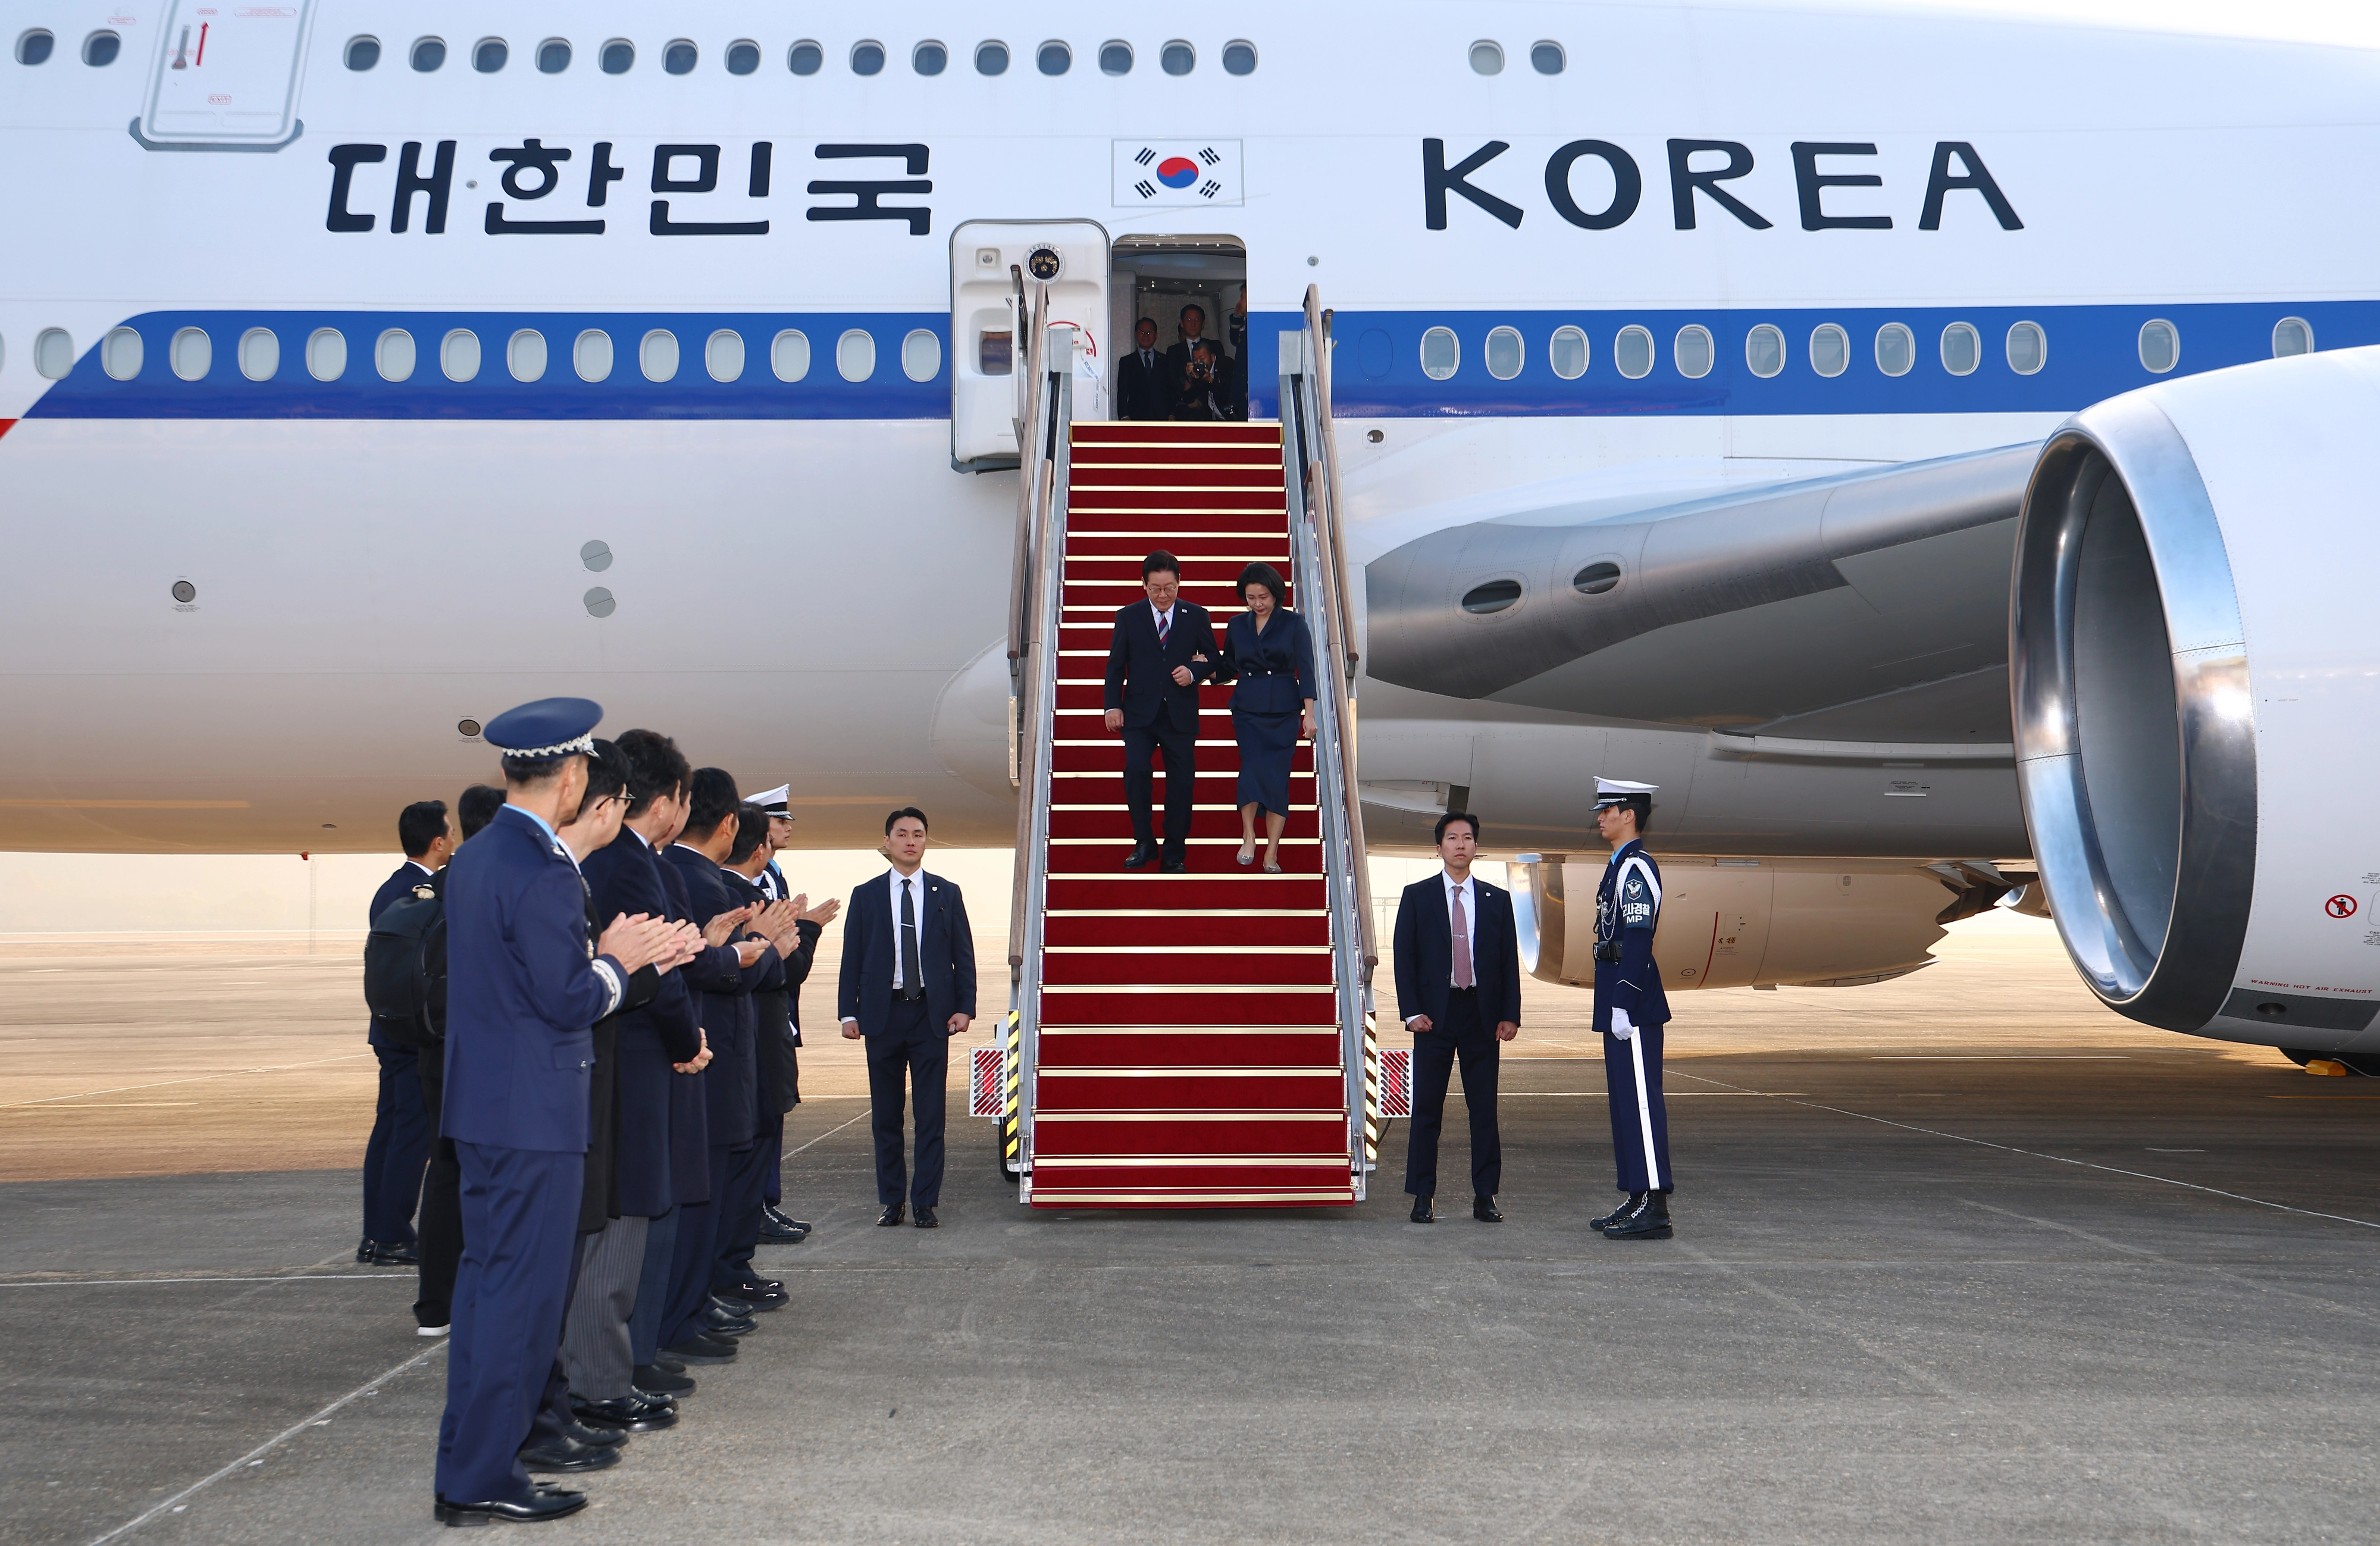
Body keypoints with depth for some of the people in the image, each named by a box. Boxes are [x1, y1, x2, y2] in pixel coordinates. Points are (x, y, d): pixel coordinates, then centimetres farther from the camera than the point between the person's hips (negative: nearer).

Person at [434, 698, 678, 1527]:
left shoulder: (475, 858, 11)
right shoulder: (543, 873, -20)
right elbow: (569, 1001, -20)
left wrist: (622, 960, 12)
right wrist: (617, 963, -3)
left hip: (482, 1107, 10)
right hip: (533, 1115, -10)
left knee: (485, 1281, 16)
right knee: (521, 1294, 0)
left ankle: (465, 1468, 25)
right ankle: (482, 1481, 8)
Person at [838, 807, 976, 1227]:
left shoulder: (947, 894, 9)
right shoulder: (866, 896, 8)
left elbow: (963, 955, 7)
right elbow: (852, 958, 6)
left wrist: (964, 1007, -3)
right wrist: (848, 1012, -2)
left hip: (932, 1015, 0)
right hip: (882, 1014, 1)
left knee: (930, 1115, 0)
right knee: (885, 1115, 6)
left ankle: (926, 1203, 6)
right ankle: (891, 1200, 15)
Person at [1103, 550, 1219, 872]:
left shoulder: (1196, 616, 6)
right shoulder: (1128, 617, 5)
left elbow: (1213, 658, 11)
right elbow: (1115, 665, 6)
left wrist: (1194, 672, -10)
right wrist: (1113, 705, -3)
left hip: (1181, 715, 1)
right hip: (1140, 713, -1)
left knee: (1182, 783, 2)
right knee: (1135, 771, -17)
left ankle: (1175, 854, 15)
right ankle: (1144, 844, -1)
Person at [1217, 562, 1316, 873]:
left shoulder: (1293, 623, 0)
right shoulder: (1237, 626, 8)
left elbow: (1306, 670, -2)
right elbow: (1228, 670, 14)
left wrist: (1309, 714, -8)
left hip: (1283, 711, -1)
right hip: (1248, 710, 1)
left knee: (1277, 777, -4)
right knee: (1252, 768, -19)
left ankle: (1271, 854, 0)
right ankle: (1248, 837, -5)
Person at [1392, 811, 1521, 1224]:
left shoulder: (1497, 900, 11)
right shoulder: (1416, 896, 5)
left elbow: (1510, 961, 9)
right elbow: (1404, 957, 1)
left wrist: (1510, 1015, 0)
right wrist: (1412, 1011, -8)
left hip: (1482, 1015, 2)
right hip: (1434, 1014, -2)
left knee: (1485, 1109, 4)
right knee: (1427, 1109, 1)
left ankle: (1485, 1197, 11)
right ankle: (1422, 1198, 7)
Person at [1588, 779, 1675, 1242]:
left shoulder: (1637, 867, -13)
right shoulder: (1619, 866, 18)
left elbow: (1638, 939, -20)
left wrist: (1623, 1005, -23)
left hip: (1634, 1002, -11)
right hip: (1620, 1000, 11)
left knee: (1641, 1099, -9)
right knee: (1625, 1099, 12)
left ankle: (1655, 1208, -7)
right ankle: (1638, 1199, 18)